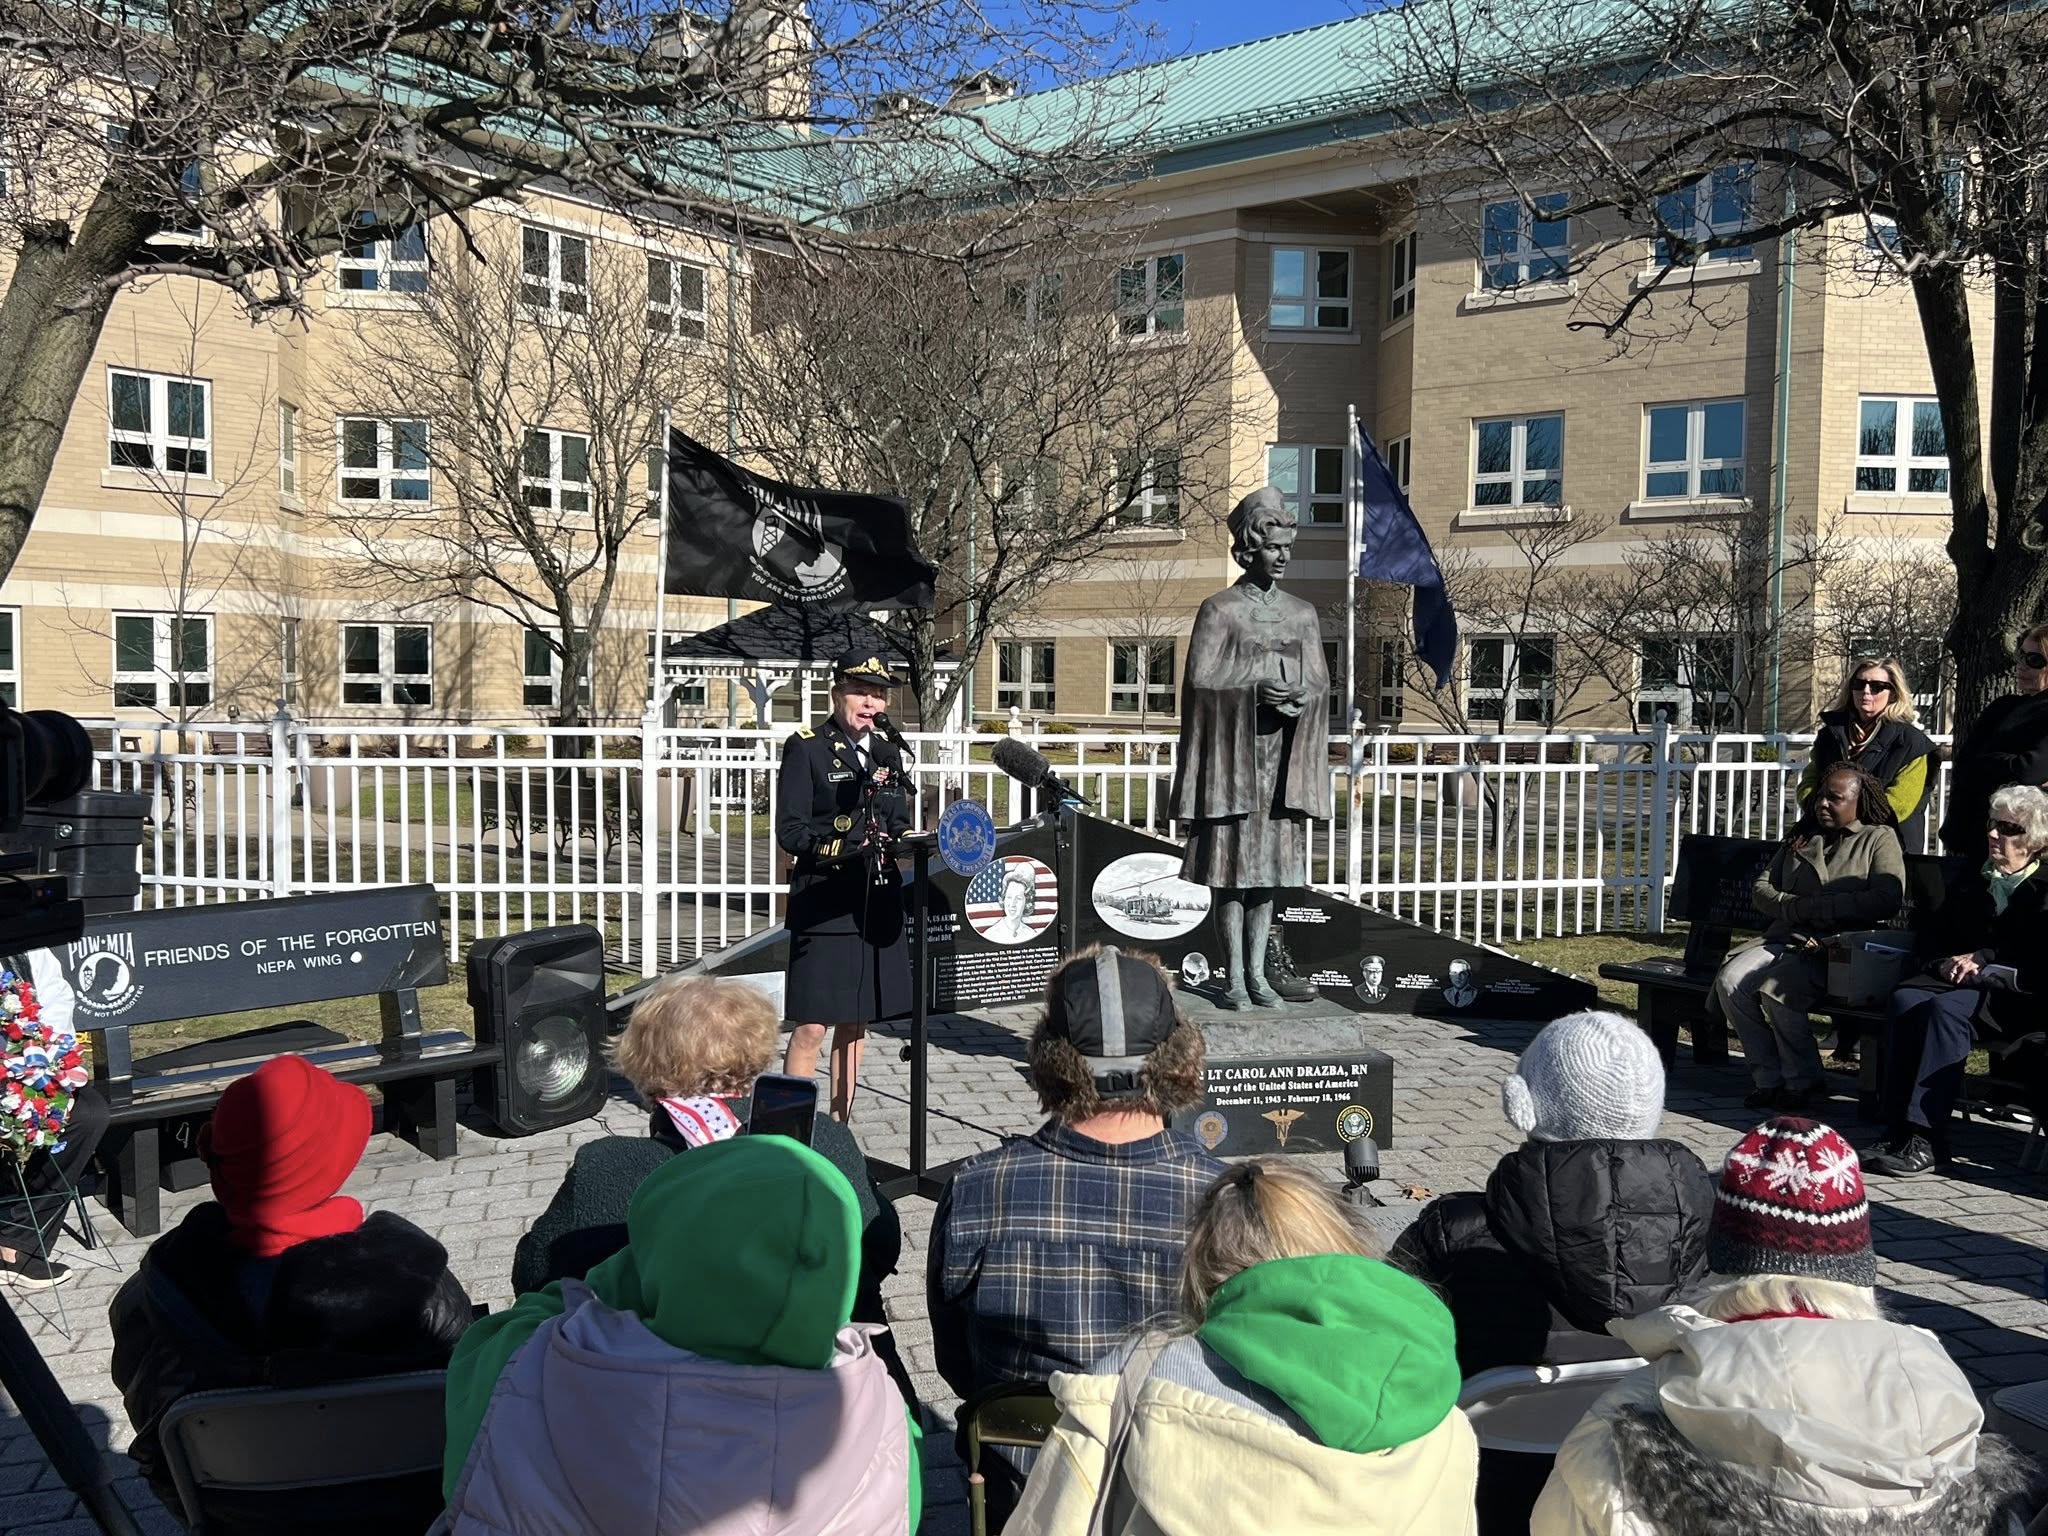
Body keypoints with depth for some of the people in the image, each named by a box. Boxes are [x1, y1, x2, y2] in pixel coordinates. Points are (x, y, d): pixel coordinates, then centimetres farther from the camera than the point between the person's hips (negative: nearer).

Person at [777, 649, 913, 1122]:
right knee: (811, 1028, -5)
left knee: (856, 1024, 13)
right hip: (823, 904, -6)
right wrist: (840, 849, -26)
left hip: (876, 903, 6)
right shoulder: (806, 748, -5)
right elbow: (789, 831, -12)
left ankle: (839, 1127, 24)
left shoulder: (887, 749, 12)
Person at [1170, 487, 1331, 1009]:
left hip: (1283, 758, 4)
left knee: (1269, 866, 7)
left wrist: (1301, 698, -13)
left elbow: (1321, 681, 9)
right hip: (1234, 756, -4)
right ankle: (1233, 978, 5)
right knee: (1232, 868, -2)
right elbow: (1199, 681, -9)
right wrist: (1259, 691, -19)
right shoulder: (1218, 610, -2)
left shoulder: (1302, 613, 12)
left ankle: (1257, 973, 15)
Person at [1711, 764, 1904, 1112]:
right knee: (1730, 981, -22)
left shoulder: (1879, 838, 8)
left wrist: (1817, 907, -11)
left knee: (1776, 989, -32)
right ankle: (1768, 1077, -12)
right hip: (1785, 938, 6)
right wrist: (1795, 907, -6)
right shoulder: (1800, 839, 24)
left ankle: (1803, 1080, -11)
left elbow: (1887, 900, -9)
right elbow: (1761, 890, 15)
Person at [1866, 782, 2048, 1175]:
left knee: (1946, 1007, -36)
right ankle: (1897, 1126, -34)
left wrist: (1980, 960, -10)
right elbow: (1930, 939, 21)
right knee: (1902, 1000, -29)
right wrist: (1945, 964, 0)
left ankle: (1925, 1138, -40)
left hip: (2015, 995, -5)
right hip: (1956, 978, 5)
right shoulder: (1968, 882, 27)